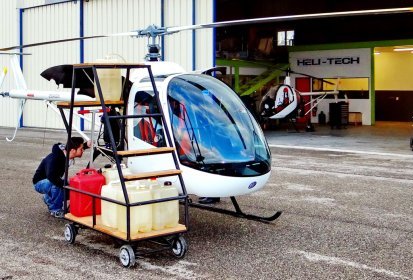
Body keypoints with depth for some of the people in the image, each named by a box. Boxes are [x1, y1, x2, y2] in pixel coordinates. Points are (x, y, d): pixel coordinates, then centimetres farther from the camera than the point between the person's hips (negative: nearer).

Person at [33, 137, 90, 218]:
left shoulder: (66, 153, -12)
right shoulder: (54, 158, -34)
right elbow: (51, 176, -47)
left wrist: (86, 144, -12)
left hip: (54, 181, 8)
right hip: (40, 183, -8)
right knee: (58, 185, -36)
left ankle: (49, 198, 16)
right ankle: (55, 210, -15)